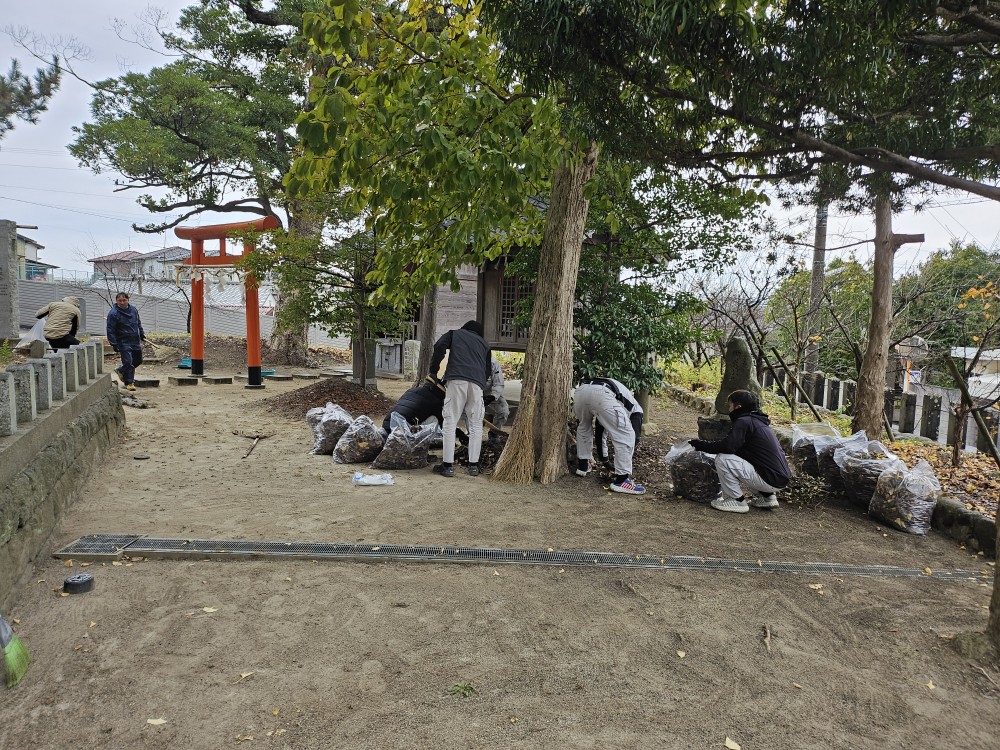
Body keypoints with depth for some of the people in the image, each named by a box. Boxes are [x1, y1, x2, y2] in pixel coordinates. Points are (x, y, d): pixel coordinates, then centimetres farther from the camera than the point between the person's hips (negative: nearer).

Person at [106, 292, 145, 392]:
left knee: (138, 360, 16)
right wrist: (114, 344, -16)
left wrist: (142, 334, 21)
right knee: (128, 362, -9)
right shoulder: (113, 314, -12)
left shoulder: (133, 310, 7)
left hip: (135, 342, 7)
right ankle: (129, 382, 3)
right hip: (124, 343, -6)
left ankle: (121, 370, 37)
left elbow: (138, 324, 24)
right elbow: (110, 330, -12)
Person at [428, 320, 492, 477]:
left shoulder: (455, 333, 24)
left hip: (456, 380, -2)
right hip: (477, 383, 2)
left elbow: (439, 347, 6)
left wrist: (433, 370, 12)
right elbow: (487, 370, 26)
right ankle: (473, 465, 12)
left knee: (450, 423, 0)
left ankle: (448, 465, -1)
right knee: (476, 425, 11)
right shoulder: (484, 344, 31)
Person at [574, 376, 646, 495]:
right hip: (601, 394, -6)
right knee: (626, 436, 8)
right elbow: (635, 436, 25)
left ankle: (583, 466, 40)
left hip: (580, 390, 6)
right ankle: (621, 480, 10)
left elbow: (600, 429, 51)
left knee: (583, 427, 36)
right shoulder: (636, 409, 32)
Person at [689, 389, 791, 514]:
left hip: (771, 479, -10)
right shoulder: (759, 421, 17)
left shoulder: (744, 421, -13)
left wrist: (701, 445, -9)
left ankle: (736, 501, -1)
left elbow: (728, 446, -24)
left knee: (722, 460, -14)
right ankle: (767, 496, 22)